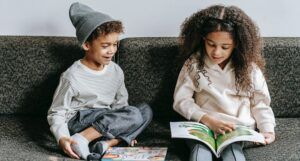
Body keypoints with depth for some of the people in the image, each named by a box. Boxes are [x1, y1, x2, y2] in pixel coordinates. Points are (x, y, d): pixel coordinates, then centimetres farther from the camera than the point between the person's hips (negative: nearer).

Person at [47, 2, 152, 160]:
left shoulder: (116, 71, 3)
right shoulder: (72, 77, -14)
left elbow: (120, 104, 14)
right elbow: (56, 113, -11)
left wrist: (125, 127, -3)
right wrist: (62, 138, -30)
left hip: (106, 122, 7)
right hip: (78, 122, -7)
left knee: (145, 110, -11)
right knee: (134, 114, -23)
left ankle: (108, 143, -23)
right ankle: (81, 140, -27)